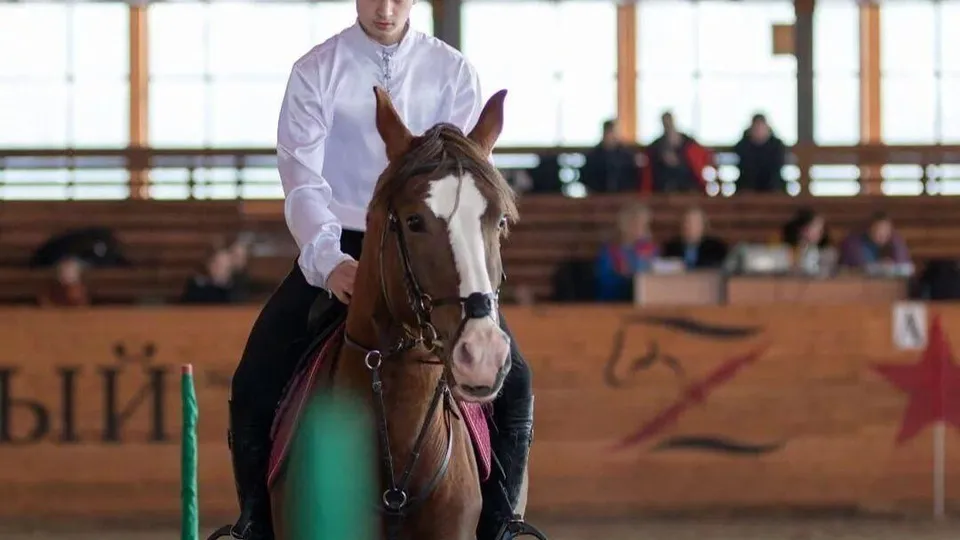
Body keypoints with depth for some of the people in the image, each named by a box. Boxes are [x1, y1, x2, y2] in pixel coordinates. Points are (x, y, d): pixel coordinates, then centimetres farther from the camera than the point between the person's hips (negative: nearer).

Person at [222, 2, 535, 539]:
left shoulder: (453, 71, 3)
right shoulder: (316, 72, 0)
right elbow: (303, 182, -9)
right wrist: (328, 260, -27)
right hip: (336, 250, -1)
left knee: (513, 381, -18)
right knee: (256, 383, -18)